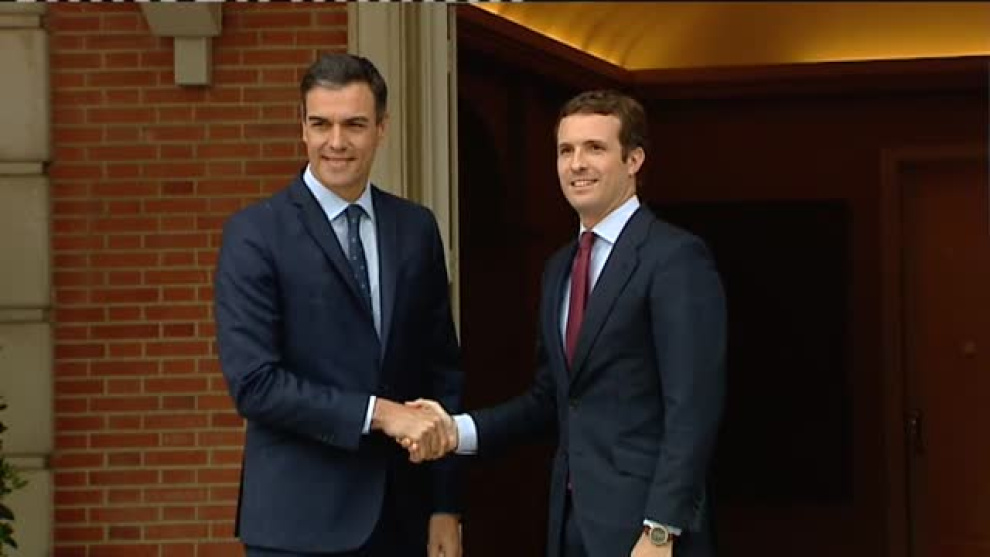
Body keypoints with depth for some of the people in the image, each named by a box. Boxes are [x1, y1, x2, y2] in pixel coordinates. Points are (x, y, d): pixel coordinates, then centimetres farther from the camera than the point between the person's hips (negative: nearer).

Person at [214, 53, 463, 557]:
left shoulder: (416, 228, 7)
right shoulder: (254, 234, -6)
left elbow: (442, 370, 8)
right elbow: (252, 382, -13)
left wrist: (446, 505, 3)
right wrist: (377, 413, -18)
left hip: (401, 515, 4)